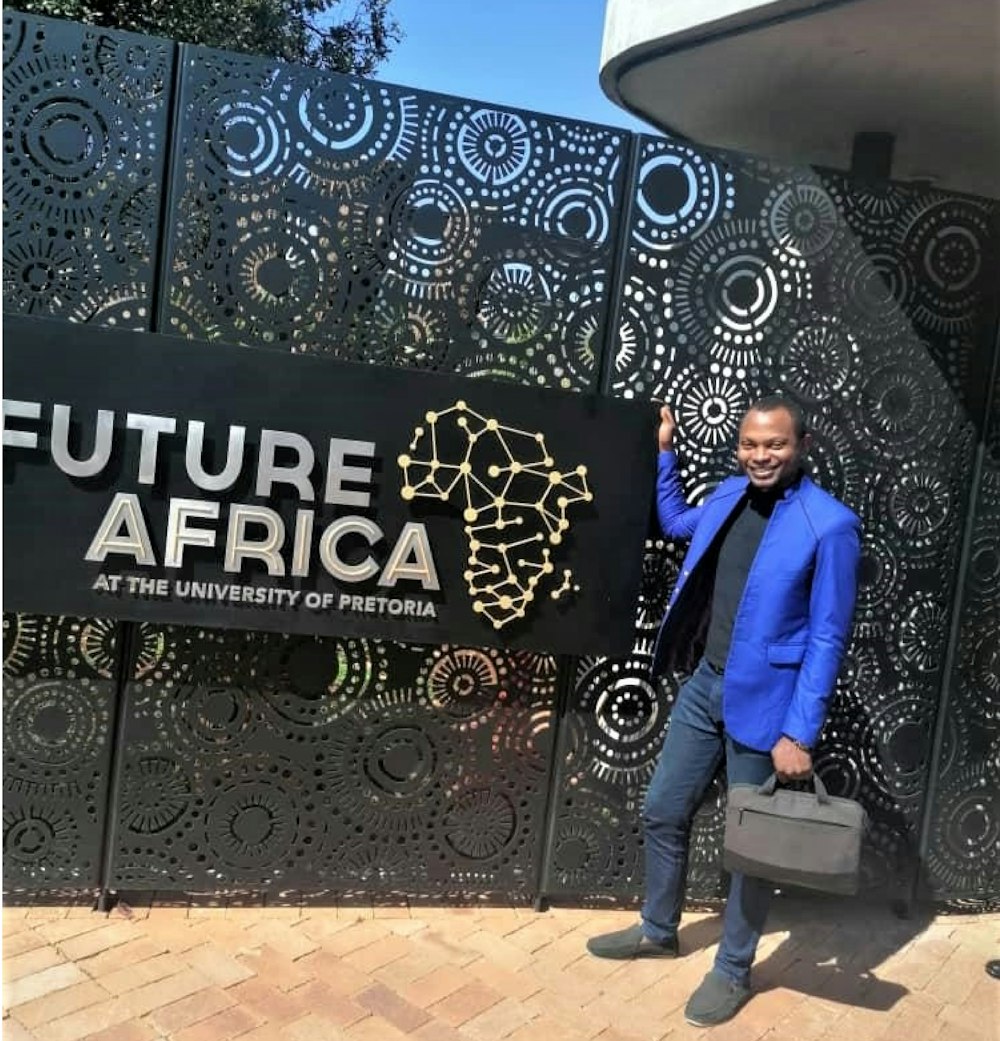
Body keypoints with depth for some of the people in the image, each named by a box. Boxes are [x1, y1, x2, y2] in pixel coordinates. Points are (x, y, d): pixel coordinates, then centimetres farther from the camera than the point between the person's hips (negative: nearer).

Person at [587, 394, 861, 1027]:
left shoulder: (830, 525, -16)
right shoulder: (730, 496, 3)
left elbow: (828, 638, -15)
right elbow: (676, 523, 26)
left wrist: (800, 733, -17)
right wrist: (663, 452, 18)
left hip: (763, 701, -6)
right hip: (704, 685, 7)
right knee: (662, 812, 16)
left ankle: (733, 971, 30)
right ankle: (658, 930, 39)